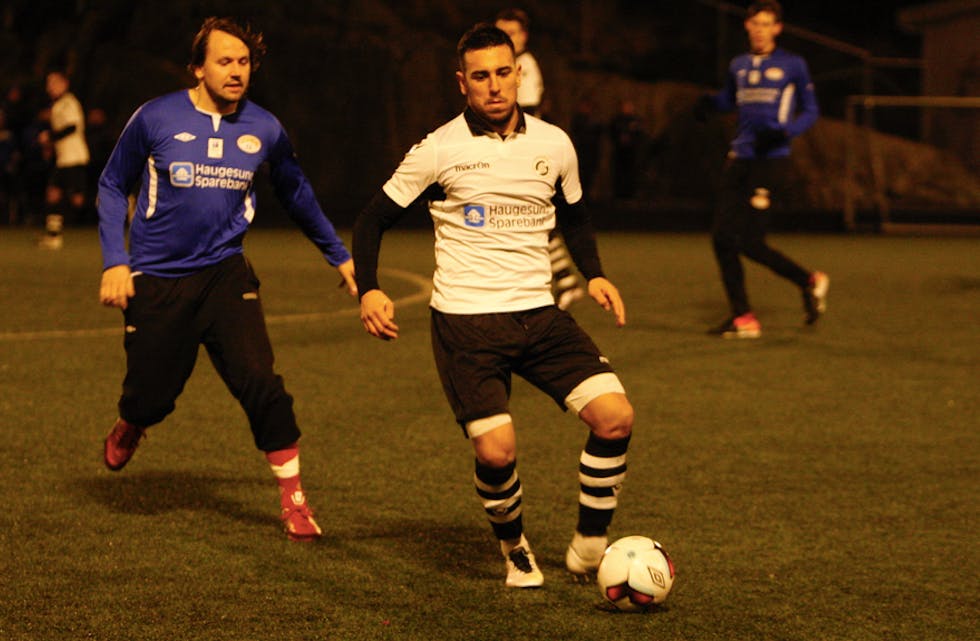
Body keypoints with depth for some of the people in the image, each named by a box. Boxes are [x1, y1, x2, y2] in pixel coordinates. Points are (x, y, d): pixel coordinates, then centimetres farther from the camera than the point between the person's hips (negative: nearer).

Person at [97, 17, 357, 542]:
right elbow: (112, 186, 5)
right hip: (156, 280, -1)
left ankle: (293, 498, -3)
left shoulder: (264, 129, 0)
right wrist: (114, 261, -5)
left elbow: (296, 194, 19)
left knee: (259, 381, -16)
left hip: (224, 274, 1)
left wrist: (339, 255, 26)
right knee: (151, 398, 3)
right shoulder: (155, 119, -8)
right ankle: (129, 427, 42)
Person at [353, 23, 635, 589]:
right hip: (465, 322, -3)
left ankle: (590, 547, 5)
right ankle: (516, 551, 16)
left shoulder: (554, 144, 7)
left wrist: (595, 274, 6)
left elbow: (575, 217, 24)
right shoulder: (439, 150, -3)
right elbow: (374, 218, 5)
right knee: (497, 451, -16)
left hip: (539, 314, 3)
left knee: (615, 416, -14)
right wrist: (369, 290, -11)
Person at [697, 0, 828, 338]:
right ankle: (743, 318, 8)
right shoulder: (739, 65, 13)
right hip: (739, 159, 6)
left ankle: (809, 281, 12)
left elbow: (810, 111, 4)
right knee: (722, 237, -2)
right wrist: (710, 102, 4)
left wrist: (785, 130, -15)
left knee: (749, 241, -12)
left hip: (771, 161, -6)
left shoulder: (792, 66, -1)